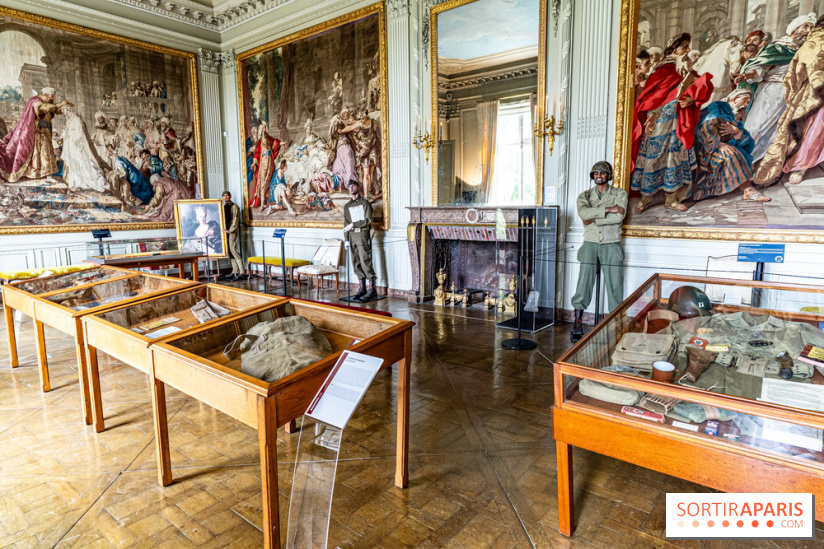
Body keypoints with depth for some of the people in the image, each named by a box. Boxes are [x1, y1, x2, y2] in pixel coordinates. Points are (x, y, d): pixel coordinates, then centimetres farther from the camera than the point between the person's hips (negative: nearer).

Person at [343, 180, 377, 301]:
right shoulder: (347, 206, 18)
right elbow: (346, 224, 19)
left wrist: (353, 225, -10)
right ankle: (362, 289, 11)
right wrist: (347, 240, 11)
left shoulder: (364, 203, 1)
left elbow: (368, 220, -8)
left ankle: (372, 290, -9)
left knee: (365, 262, -11)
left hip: (363, 234, -6)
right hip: (352, 236, 6)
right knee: (356, 263, 5)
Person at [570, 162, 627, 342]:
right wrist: (609, 209, -15)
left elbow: (619, 217, -10)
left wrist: (593, 219, -10)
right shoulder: (585, 195, 12)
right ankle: (577, 323, -3)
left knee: (615, 285, -2)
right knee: (584, 282, -7)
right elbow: (583, 212, -12)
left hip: (611, 244, 0)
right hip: (590, 244, 0)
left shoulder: (620, 194, 9)